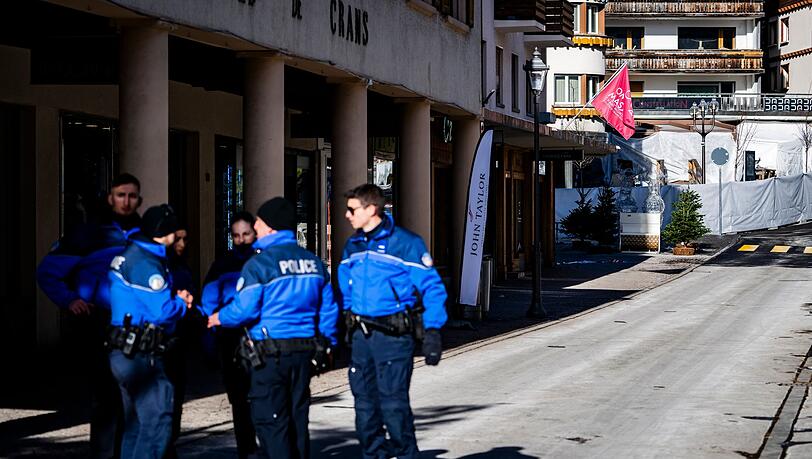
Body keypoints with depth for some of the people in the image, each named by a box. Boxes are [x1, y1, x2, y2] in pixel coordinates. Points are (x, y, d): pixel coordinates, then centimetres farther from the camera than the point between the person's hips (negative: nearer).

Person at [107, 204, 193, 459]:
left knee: (137, 423, 17)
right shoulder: (147, 264, -18)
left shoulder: (130, 254, 14)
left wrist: (176, 300, 8)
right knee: (157, 421, -11)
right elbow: (163, 311, -23)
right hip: (140, 355, -11)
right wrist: (181, 303, -2)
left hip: (125, 353, 11)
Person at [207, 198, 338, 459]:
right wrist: (325, 343, 20)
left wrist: (219, 318, 4)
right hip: (305, 350, 7)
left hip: (271, 352, -6)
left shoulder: (259, 264, -11)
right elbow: (329, 308, 12)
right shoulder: (314, 262, 10)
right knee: (298, 419, 14)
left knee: (269, 421, -1)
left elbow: (244, 310, -15)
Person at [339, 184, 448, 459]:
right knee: (365, 402, 9)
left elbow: (432, 288, -7)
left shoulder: (405, 243, -7)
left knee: (393, 403, -9)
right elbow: (344, 290, 22)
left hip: (393, 335, -7)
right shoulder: (352, 246, 13)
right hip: (361, 333, 7)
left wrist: (432, 332, -12)